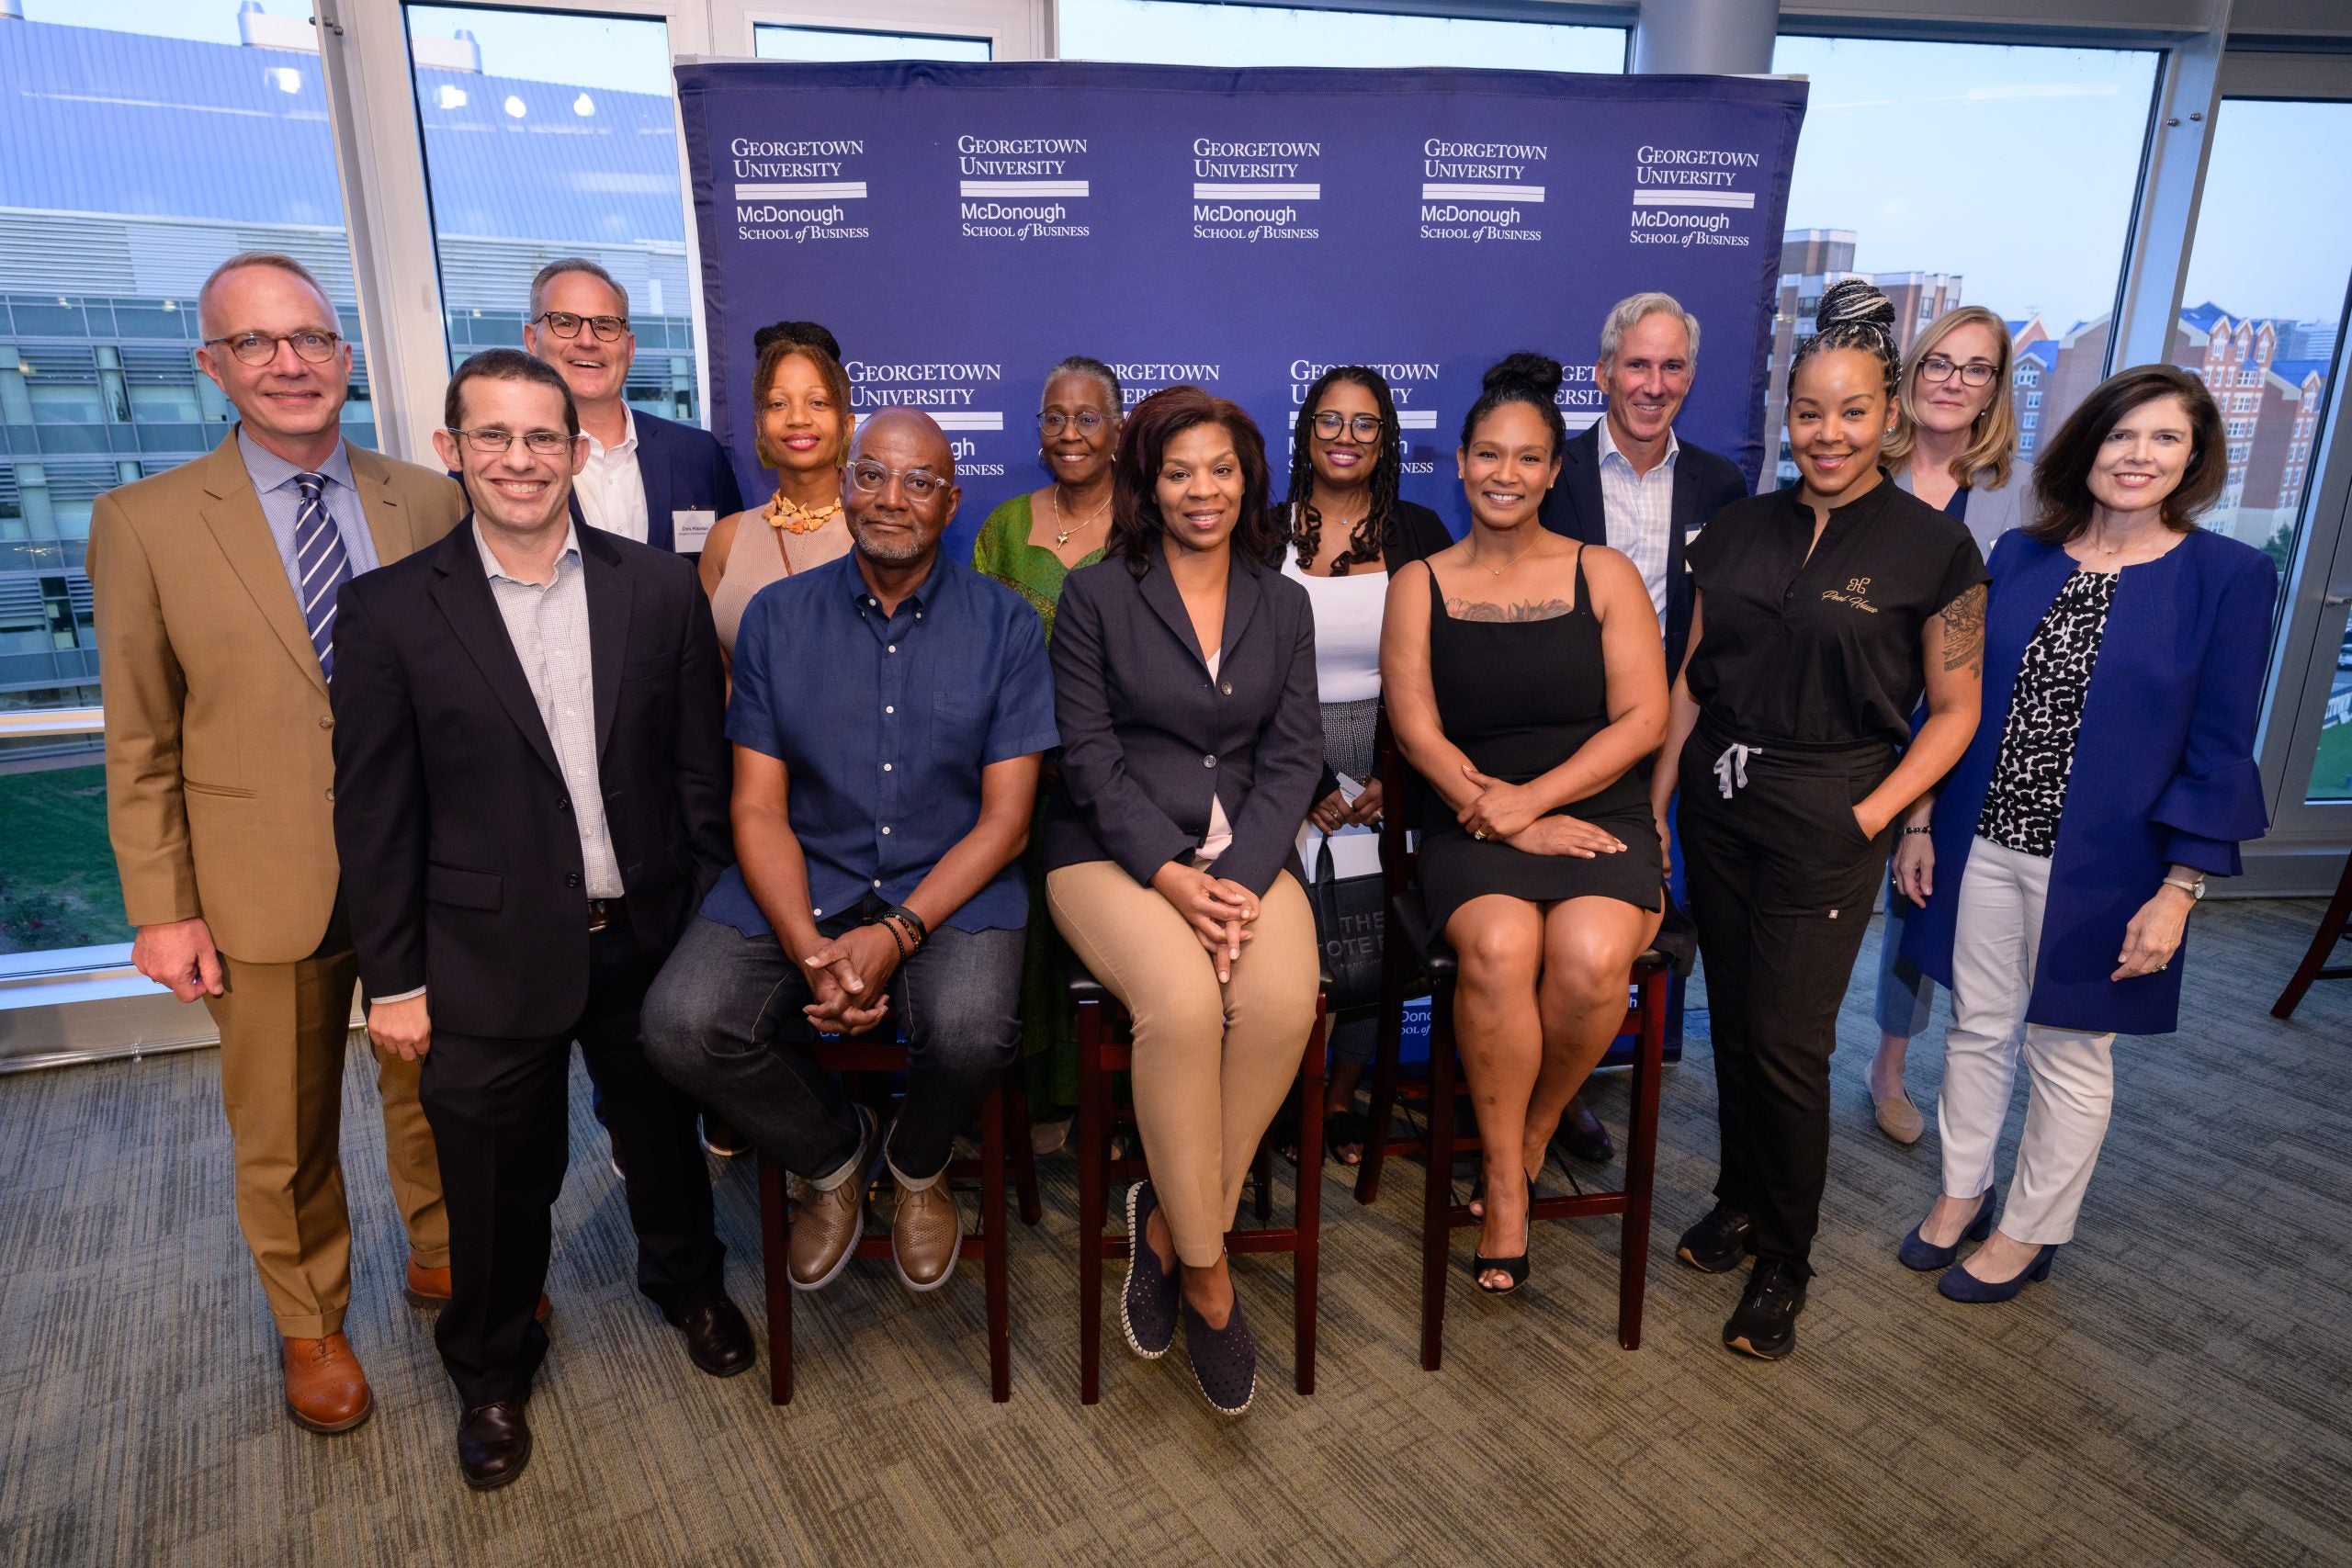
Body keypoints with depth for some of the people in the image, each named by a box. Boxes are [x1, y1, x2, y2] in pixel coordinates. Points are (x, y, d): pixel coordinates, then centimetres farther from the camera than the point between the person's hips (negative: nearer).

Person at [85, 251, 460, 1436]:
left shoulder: (429, 503, 0)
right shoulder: (145, 523, -4)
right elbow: (141, 745, -2)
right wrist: (161, 909, -5)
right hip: (267, 887, -1)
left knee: (433, 1085, 19)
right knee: (284, 1131, 15)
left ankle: (442, 1253, 43)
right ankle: (309, 1323, 38)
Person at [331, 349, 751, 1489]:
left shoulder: (659, 590, -2)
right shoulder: (392, 610, -6)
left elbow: (700, 773, 1)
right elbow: (375, 814, -3)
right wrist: (392, 979, -3)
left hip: (649, 940, 1)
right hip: (488, 957, -1)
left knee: (664, 1138, 21)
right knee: (499, 1183, 15)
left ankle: (686, 1282, 50)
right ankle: (491, 1371, 42)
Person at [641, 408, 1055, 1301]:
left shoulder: (1004, 624, 0)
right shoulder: (777, 617, 4)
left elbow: (1005, 816, -4)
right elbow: (758, 806, 0)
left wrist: (897, 933, -19)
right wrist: (808, 947, -17)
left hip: (948, 884, -2)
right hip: (802, 882, 2)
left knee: (974, 1030, -31)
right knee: (680, 1024, -22)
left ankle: (917, 1163, 8)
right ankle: (830, 1152, 11)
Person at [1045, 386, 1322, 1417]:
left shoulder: (1282, 604, 14)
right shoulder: (1096, 596, 5)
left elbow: (1293, 755, 6)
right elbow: (1090, 757, -3)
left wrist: (1239, 876, -11)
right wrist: (1174, 876, -15)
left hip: (1245, 853, 3)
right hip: (1112, 852, -2)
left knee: (1284, 1002, -29)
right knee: (1182, 1003, -32)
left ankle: (1168, 1226, -7)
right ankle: (1207, 1277, -11)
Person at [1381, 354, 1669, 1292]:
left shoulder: (1603, 574, 10)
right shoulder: (1419, 586, 10)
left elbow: (1643, 717, 1)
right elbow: (1417, 731, 1)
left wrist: (1527, 800, -12)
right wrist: (1503, 819, -13)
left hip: (1596, 813, 0)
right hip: (1474, 828, 0)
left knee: (1591, 958, -29)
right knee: (1498, 948, -30)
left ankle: (1536, 1131, 3)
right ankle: (1505, 1178, -9)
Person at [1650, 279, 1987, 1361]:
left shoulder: (1933, 547, -4)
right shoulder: (1738, 530, 7)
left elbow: (1955, 710, -1)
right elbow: (1691, 677, 10)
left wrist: (1871, 816, -11)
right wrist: (1657, 806, 7)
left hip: (1824, 822, -4)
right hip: (1719, 804, 4)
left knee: (1789, 1043, -1)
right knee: (1734, 1021, 13)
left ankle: (1784, 1262, 18)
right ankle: (1740, 1200, 34)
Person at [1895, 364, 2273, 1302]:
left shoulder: (2228, 577, -6)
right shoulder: (2020, 556, 3)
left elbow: (2219, 753, -6)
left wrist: (2179, 889, -11)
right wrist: (1922, 820, 6)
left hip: (2098, 866, -3)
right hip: (1984, 843, 3)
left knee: (2068, 1051, 11)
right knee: (1977, 1027, 15)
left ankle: (2029, 1233, 29)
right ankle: (1963, 1191, 35)